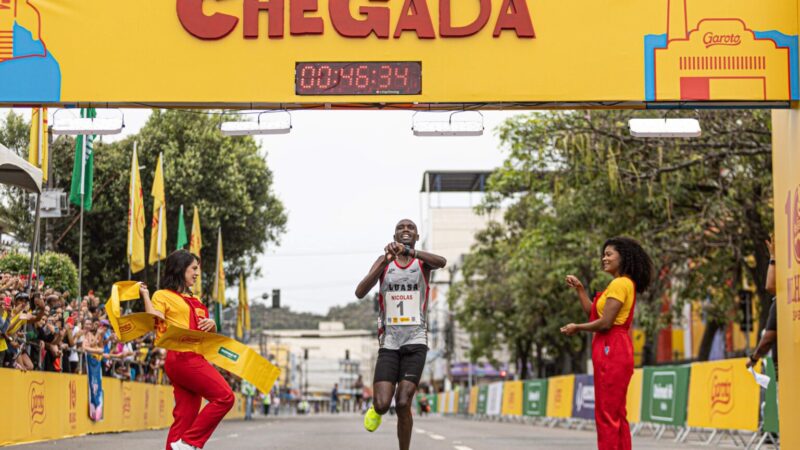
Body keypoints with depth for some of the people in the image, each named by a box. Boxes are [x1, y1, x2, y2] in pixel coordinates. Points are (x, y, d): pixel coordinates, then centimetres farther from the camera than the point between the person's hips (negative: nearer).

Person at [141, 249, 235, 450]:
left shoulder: (194, 300, 24)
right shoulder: (163, 296, 2)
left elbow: (210, 335, 28)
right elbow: (155, 323, -12)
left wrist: (211, 325, 5)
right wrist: (145, 296, -9)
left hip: (193, 359, 8)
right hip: (181, 357, -8)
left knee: (185, 416, 3)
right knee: (224, 396, -17)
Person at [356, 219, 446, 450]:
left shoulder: (422, 262, 4)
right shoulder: (384, 262, 7)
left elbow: (442, 262, -23)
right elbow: (360, 292, -8)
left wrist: (407, 251, -36)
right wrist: (386, 261, -20)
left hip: (415, 342, -1)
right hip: (389, 342, 1)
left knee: (403, 404, -11)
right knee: (382, 404, -11)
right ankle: (376, 409, 26)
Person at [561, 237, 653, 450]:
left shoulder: (620, 284, -12)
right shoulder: (626, 284, 19)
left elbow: (604, 323, -18)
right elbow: (593, 314, 19)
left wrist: (577, 328, -3)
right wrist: (579, 289, 16)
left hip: (611, 352, -10)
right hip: (616, 350, 10)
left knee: (606, 414, -8)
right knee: (617, 415, 12)